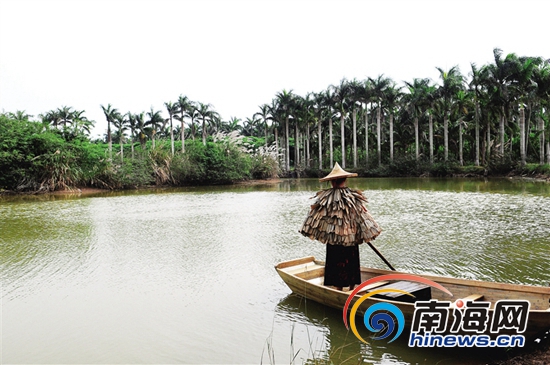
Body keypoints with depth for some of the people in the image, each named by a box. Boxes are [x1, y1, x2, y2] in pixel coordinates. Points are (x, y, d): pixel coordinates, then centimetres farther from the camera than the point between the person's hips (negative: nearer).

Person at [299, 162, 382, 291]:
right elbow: (362, 216, -5)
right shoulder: (353, 197, -9)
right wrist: (368, 232, 9)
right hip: (351, 238, 1)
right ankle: (351, 289, 25)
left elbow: (315, 218, -4)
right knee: (351, 262, 15)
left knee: (336, 262, 11)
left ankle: (339, 289, 17)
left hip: (333, 239, -1)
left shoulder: (325, 199, -9)